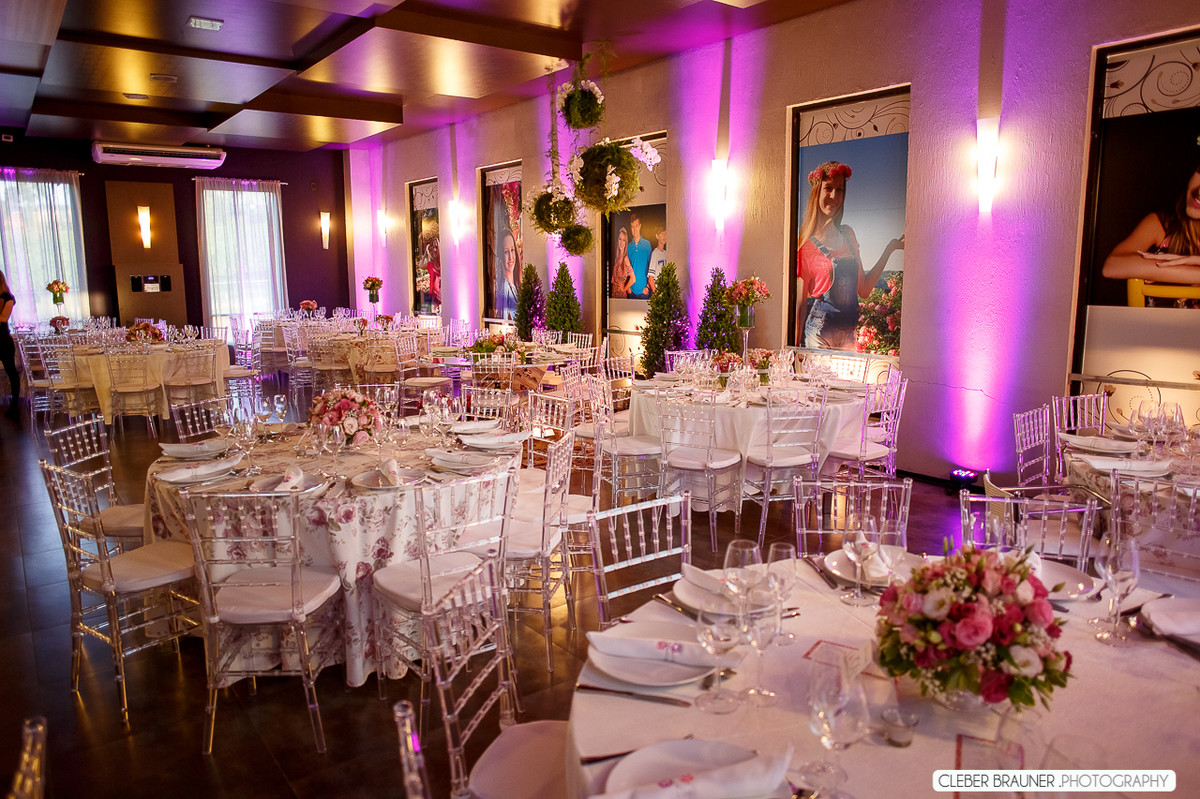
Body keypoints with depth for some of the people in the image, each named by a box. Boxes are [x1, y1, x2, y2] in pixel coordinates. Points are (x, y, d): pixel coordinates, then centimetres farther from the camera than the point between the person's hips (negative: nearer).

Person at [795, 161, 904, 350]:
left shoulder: (847, 234, 13)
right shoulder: (806, 243, -3)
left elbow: (863, 289, 13)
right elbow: (800, 302, -4)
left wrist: (889, 249, 12)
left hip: (849, 334, 5)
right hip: (819, 334, -5)